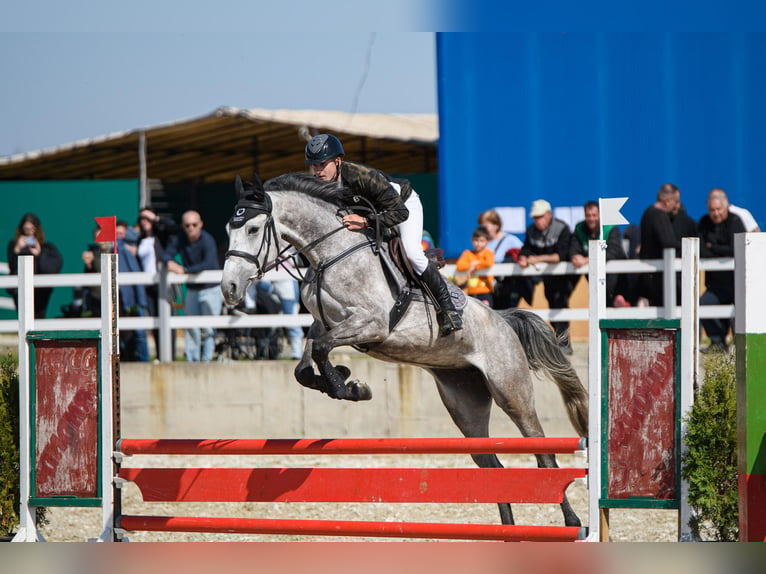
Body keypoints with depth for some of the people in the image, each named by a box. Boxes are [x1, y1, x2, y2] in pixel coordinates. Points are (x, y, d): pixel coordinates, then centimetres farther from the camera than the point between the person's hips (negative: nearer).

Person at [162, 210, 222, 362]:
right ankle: (192, 360, 9)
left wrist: (184, 270, -34)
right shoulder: (181, 239, 0)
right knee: (191, 327, 5)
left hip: (210, 288, -6)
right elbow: (166, 254, 3)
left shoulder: (207, 240, -18)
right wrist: (170, 262, -22)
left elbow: (209, 264, -32)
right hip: (192, 290, 6)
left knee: (208, 329, -9)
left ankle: (206, 359, -6)